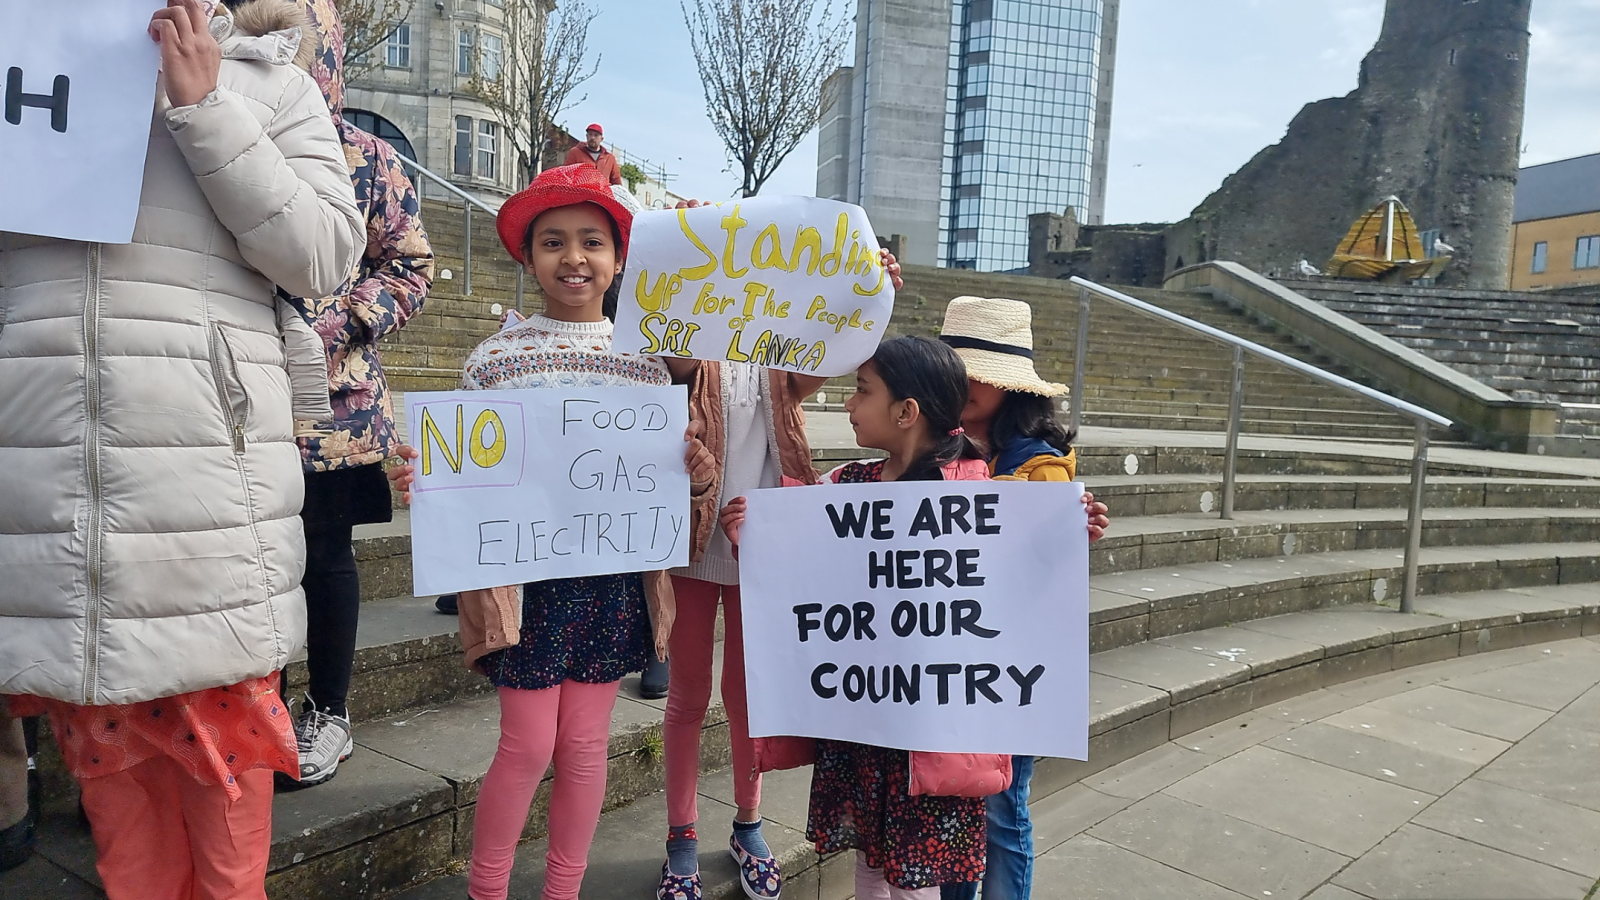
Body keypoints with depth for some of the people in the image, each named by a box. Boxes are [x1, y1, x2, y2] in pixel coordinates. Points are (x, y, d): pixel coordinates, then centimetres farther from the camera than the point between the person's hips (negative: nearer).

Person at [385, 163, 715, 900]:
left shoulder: (646, 362, 4)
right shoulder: (494, 358, -1)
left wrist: (696, 478, -13)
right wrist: (422, 480, -19)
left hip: (616, 579, 2)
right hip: (525, 576, -2)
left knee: (585, 743, 11)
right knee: (529, 745, 4)